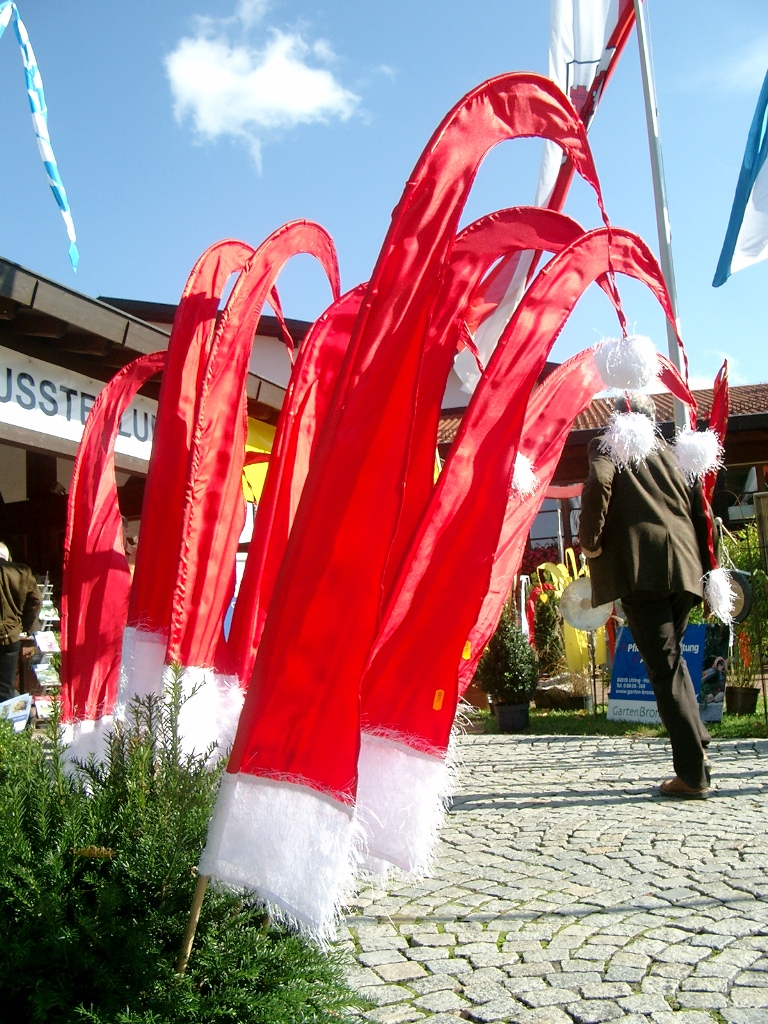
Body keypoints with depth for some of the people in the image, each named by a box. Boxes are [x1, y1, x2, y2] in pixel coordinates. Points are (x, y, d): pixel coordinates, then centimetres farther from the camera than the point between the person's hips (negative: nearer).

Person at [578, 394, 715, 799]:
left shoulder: (607, 447, 7)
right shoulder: (671, 452, 21)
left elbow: (599, 482, -15)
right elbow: (699, 507, 17)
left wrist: (590, 541, -6)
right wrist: (705, 565, 21)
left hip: (640, 566, -5)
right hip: (684, 566, 6)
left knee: (664, 665, -5)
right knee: (671, 655, 23)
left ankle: (692, 773, -5)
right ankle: (696, 745, 18)